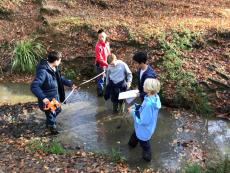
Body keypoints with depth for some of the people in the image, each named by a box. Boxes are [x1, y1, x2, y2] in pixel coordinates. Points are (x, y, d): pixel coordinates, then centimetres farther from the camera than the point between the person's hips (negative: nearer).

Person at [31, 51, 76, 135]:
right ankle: (52, 126, 44)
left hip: (55, 96, 9)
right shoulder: (43, 71, -33)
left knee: (58, 110, 30)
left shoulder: (55, 68, -6)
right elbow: (34, 86, -36)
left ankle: (51, 122, 58)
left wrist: (70, 83, 12)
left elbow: (60, 78, 13)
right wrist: (43, 98, -44)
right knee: (51, 114, 15)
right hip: (47, 99, -9)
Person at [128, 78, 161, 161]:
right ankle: (132, 144, 67)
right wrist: (136, 107, -5)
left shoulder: (149, 104, -43)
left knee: (144, 144, 23)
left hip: (144, 129, -8)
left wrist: (133, 112, -21)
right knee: (135, 134, 37)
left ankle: (147, 156, 51)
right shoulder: (154, 97, -16)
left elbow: (143, 121, -32)